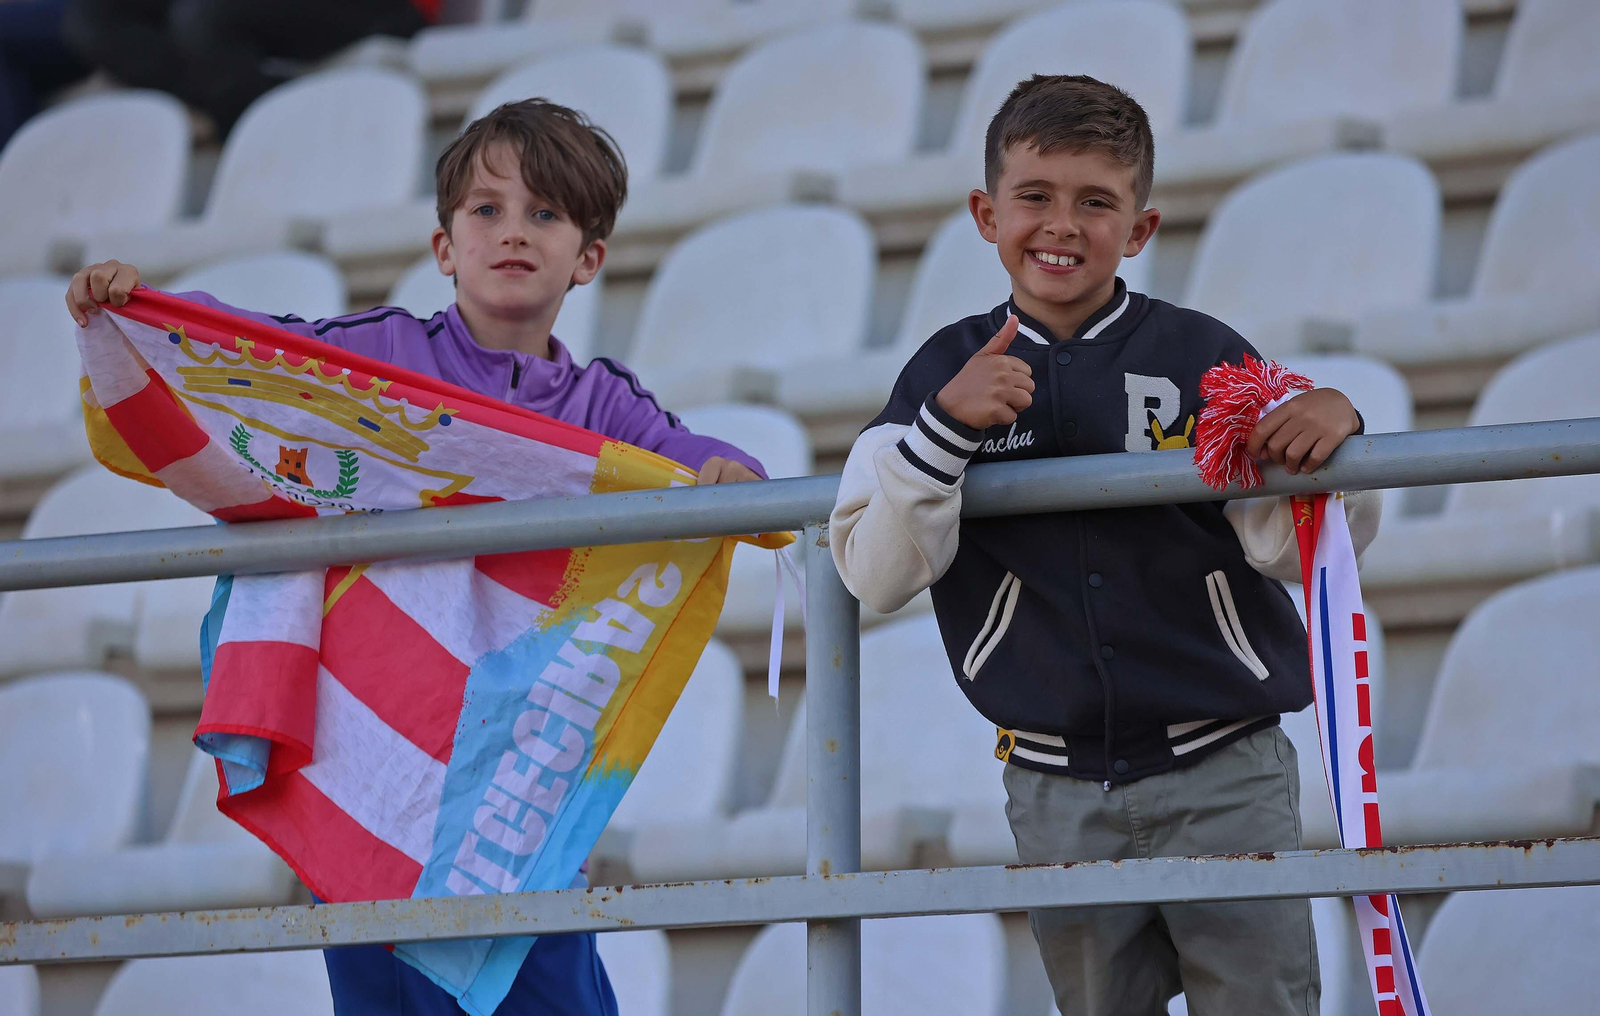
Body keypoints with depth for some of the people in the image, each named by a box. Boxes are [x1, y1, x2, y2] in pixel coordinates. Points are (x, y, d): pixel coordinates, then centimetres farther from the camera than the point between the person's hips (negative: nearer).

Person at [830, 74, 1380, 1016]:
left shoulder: (1200, 356, -2)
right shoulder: (950, 370, 3)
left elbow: (1294, 548, -3)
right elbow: (875, 576, -5)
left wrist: (1335, 434, -22)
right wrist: (948, 425, -18)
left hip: (1223, 775, -1)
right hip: (1059, 792, 2)